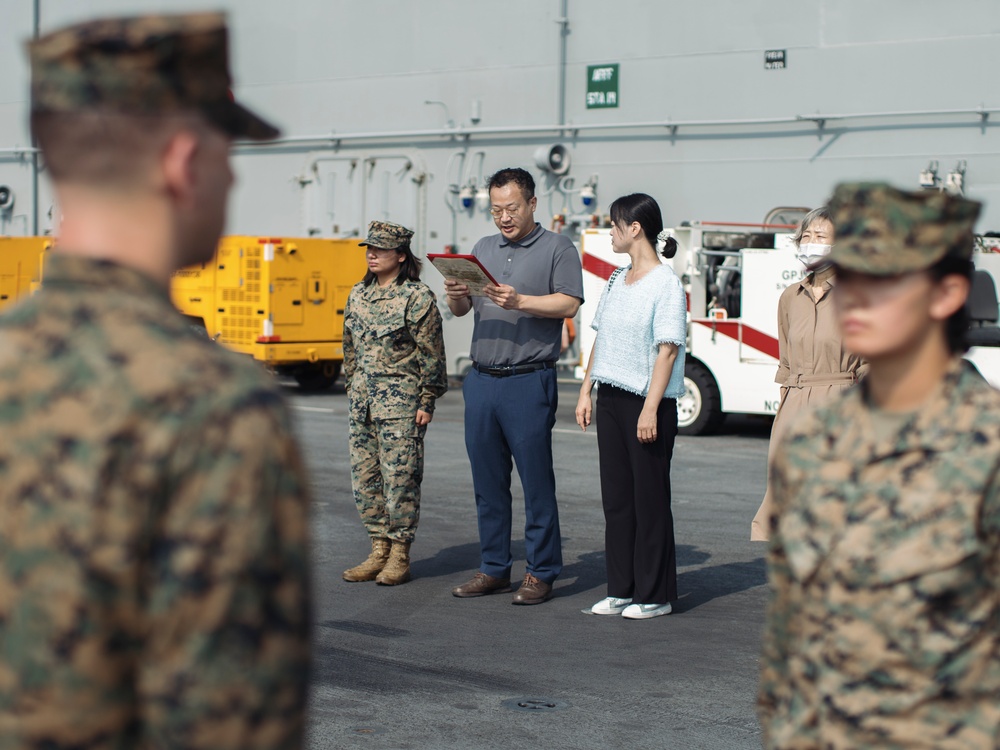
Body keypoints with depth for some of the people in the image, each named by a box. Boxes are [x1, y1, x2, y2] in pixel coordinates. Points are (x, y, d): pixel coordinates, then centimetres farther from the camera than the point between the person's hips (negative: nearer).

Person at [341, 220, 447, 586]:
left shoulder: (417, 297, -8)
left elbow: (431, 355, -8)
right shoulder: (358, 294, 12)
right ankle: (378, 552, 17)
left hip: (400, 400, -7)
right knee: (364, 476, 8)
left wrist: (427, 402, -10)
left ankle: (399, 556, 5)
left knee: (400, 477, -4)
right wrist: (353, 388, 16)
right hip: (363, 400, 7)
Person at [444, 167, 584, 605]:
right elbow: (461, 310, 17)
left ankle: (541, 573, 3)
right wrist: (456, 295, -5)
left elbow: (568, 304, -10)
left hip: (528, 383, -5)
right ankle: (494, 569, 16)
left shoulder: (557, 249, 3)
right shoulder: (483, 249, 19)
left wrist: (519, 301, -22)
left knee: (536, 481, -3)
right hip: (481, 380, 6)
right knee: (488, 482, 8)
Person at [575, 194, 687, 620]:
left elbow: (667, 350, -15)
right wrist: (586, 390, 13)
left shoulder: (666, 284, -10)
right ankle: (621, 590, 17)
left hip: (647, 401, -8)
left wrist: (650, 409, -20)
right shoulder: (616, 281, 14)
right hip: (610, 400, 8)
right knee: (616, 497, 10)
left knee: (650, 499, 0)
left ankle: (655, 595, 8)